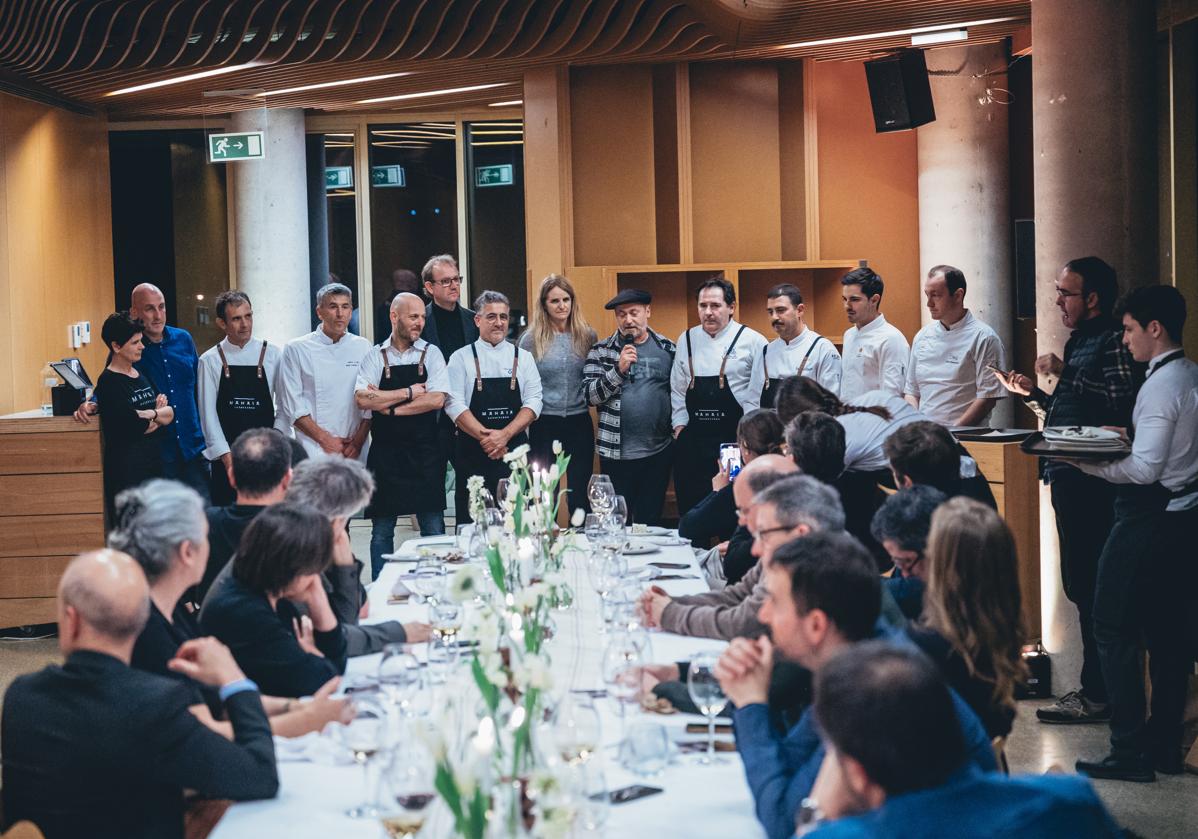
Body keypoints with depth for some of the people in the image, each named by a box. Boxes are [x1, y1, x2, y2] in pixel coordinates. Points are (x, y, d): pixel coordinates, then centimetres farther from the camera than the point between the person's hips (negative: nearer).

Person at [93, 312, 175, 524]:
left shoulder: (143, 375, 13)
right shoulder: (109, 382, -10)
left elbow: (170, 413, 7)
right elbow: (134, 426, -19)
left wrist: (150, 414, -12)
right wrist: (159, 414, -2)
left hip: (153, 462, 8)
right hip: (126, 467, -8)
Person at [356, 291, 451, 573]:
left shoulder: (431, 354, 3)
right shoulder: (375, 356, 3)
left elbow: (437, 400, -10)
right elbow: (363, 399, -11)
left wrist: (389, 406, -12)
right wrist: (410, 393, -11)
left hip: (424, 452, 0)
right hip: (385, 452, 0)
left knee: (433, 526, 2)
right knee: (382, 530, 6)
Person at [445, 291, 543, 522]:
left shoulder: (522, 359, 9)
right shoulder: (461, 358, 4)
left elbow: (533, 403, 1)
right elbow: (454, 405, -5)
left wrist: (504, 435, -13)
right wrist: (485, 437, -15)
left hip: (515, 451, 2)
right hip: (472, 453, -1)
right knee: (472, 526, -1)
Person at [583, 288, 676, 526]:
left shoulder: (667, 348, 7)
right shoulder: (601, 352, 0)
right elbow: (590, 395, -8)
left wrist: (678, 429, 7)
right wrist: (619, 369, -19)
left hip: (659, 451, 2)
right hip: (617, 453, -2)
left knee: (651, 521, 9)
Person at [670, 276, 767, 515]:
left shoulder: (752, 341, -2)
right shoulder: (687, 340, 10)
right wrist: (679, 425, 9)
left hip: (737, 438, -4)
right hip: (693, 439, 4)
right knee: (689, 512, 6)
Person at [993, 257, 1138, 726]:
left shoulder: (1113, 340, -10)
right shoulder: (1080, 341, 21)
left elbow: (1123, 400, -23)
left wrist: (1065, 373, -22)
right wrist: (1033, 395, 18)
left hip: (1091, 480, -11)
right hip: (1069, 477, 11)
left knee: (1087, 585, -9)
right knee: (1081, 583, 13)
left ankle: (1096, 694, -5)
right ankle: (1098, 685, 20)